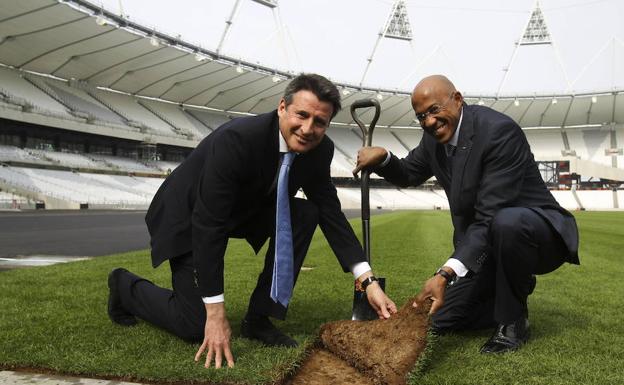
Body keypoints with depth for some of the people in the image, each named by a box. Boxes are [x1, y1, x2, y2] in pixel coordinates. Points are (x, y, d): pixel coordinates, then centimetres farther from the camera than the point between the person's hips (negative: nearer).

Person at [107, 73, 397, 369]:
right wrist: (216, 314, -34)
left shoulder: (319, 150, -16)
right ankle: (125, 286, 21)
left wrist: (368, 280, -20)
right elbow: (208, 225, -35)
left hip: (245, 209, 6)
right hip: (191, 216, -6)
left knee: (306, 214, -19)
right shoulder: (235, 139, -36)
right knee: (194, 326, -9)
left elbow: (331, 213, -10)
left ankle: (258, 319, -6)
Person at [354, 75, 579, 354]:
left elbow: (489, 216, -33)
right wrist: (382, 157, -8)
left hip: (536, 230, -6)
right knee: (440, 318, 1)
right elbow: (407, 176, 15)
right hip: (481, 244, 7)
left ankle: (514, 320, -15)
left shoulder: (499, 130, -26)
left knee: (506, 223, -41)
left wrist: (446, 274, -42)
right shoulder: (434, 136, -2)